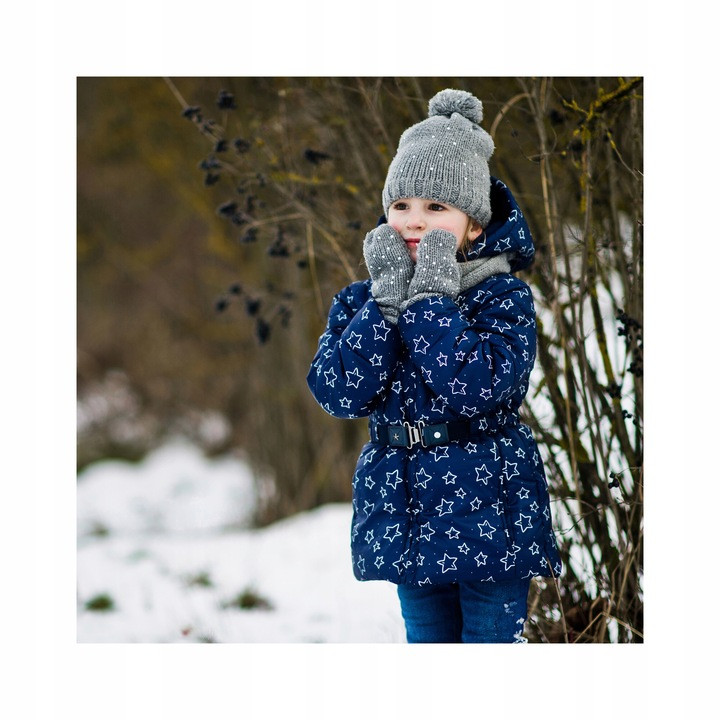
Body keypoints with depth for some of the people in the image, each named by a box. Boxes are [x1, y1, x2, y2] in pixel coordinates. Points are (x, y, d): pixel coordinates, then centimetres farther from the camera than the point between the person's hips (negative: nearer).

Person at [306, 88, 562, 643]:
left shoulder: (504, 299, -9)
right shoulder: (362, 301, 3)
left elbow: (474, 387, -25)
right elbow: (340, 394, -12)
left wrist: (430, 297, -22)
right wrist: (387, 299, -17)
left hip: (487, 508, -4)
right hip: (405, 510, 4)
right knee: (428, 641, 15)